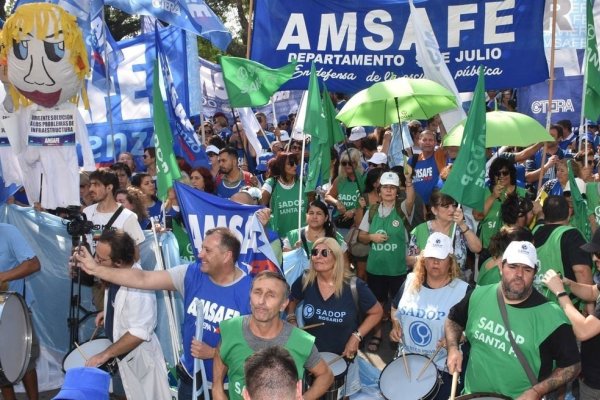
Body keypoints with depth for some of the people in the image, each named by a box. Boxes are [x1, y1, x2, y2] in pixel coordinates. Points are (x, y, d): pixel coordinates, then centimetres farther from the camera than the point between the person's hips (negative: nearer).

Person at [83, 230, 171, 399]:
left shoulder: (139, 286, -32)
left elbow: (139, 333, -33)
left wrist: (105, 355, -28)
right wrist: (108, 312, 5)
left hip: (137, 359, -9)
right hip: (120, 355, 9)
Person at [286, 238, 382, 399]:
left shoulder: (354, 286, -19)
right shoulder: (304, 281, -12)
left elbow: (376, 312, -6)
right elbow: (292, 300, 10)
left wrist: (356, 336, -14)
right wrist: (292, 321, -6)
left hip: (342, 357, -1)